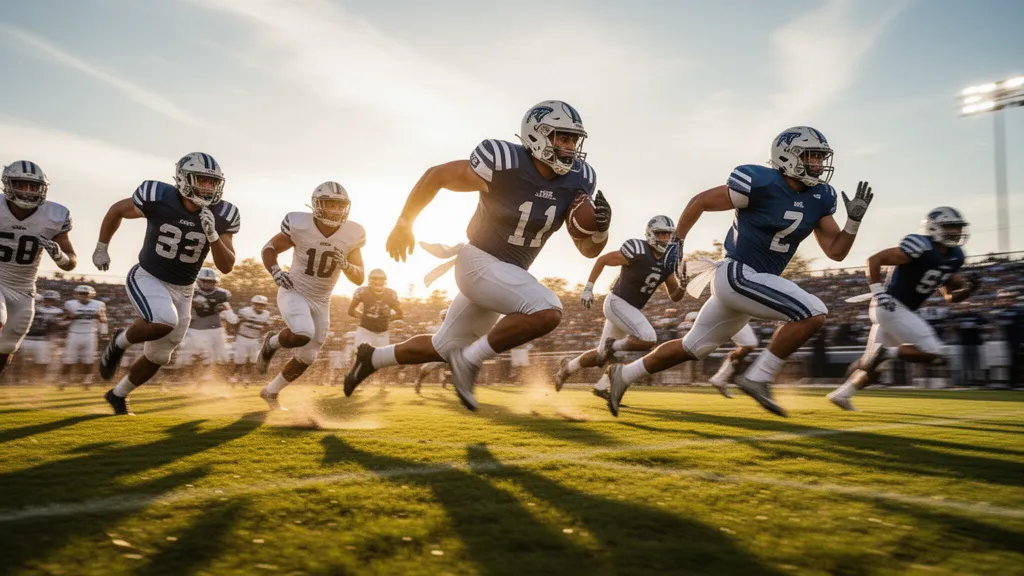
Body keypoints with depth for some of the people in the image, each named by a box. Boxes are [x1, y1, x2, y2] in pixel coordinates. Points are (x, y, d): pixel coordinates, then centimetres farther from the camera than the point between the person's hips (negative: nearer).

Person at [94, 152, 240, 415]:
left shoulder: (222, 216, -12)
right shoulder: (157, 198, -19)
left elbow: (226, 266, -12)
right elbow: (117, 209, 0)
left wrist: (212, 235, -27)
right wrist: (101, 247, 9)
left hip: (182, 290, 4)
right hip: (147, 278, -4)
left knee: (158, 357, 13)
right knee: (164, 322, -34)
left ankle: (118, 394, 40)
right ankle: (120, 342, -3)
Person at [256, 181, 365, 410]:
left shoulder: (352, 235, -12)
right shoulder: (299, 225, -18)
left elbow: (359, 279, -6)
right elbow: (269, 248, -2)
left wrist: (345, 265, -26)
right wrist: (275, 271, -21)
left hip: (321, 302, 4)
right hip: (293, 293, -4)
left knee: (305, 359, 9)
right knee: (302, 335, -33)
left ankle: (271, 392, 35)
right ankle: (271, 342, 2)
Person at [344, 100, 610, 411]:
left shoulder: (578, 181, -6)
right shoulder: (504, 165, -22)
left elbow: (588, 249, 1)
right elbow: (435, 176, -9)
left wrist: (601, 227, -21)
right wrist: (404, 224, -2)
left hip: (510, 273, 7)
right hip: (479, 261, -7)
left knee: (445, 347, 17)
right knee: (547, 312, -28)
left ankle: (373, 357, 39)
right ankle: (469, 360, -10)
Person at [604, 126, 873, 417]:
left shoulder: (819, 198, 6)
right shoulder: (760, 183, -16)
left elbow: (836, 251, 9)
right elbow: (700, 201, -6)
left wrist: (854, 219, -7)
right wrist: (675, 245, 0)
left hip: (756, 282, 9)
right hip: (737, 274, -9)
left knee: (693, 347, 17)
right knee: (813, 313, -18)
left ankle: (624, 374, 30)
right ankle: (758, 377, -9)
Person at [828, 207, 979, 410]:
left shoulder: (954, 257, 10)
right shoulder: (920, 248, -17)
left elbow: (950, 296, 17)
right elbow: (874, 260, -16)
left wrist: (969, 288, -2)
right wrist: (878, 293, -21)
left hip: (904, 311, 9)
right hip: (891, 307, -9)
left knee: (875, 361, 16)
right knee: (932, 352, -13)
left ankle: (841, 394, 25)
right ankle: (884, 352, -4)